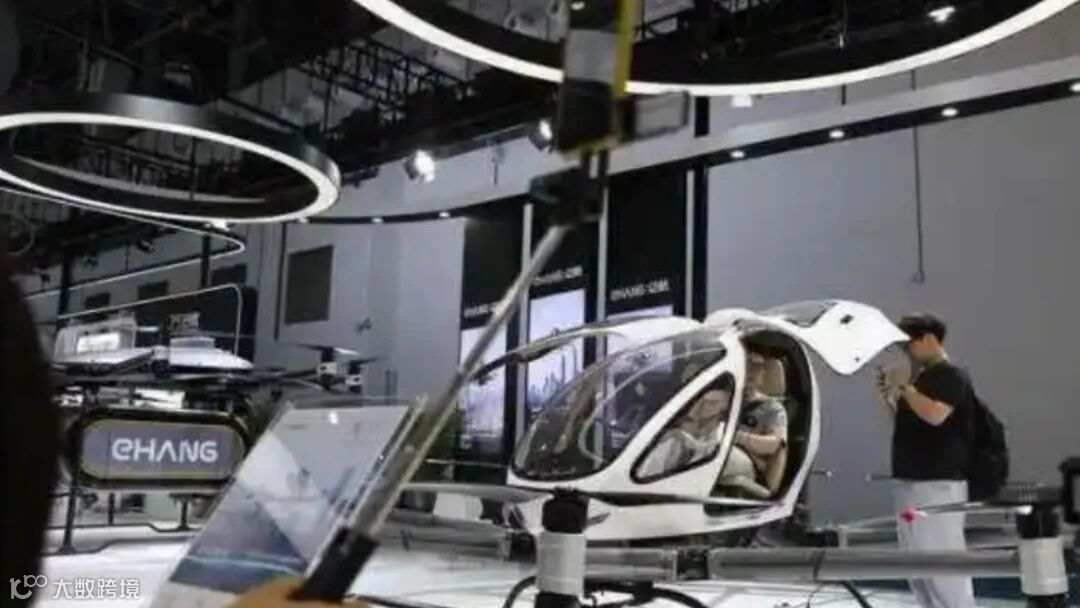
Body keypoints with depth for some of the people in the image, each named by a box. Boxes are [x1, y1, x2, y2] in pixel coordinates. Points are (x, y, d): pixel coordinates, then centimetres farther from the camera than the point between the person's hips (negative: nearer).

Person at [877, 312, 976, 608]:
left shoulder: (952, 376, -9)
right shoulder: (922, 377, 18)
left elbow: (935, 415, -25)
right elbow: (906, 424, 23)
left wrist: (904, 386, -16)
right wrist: (889, 396, 10)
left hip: (939, 484, -10)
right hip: (911, 482, 10)